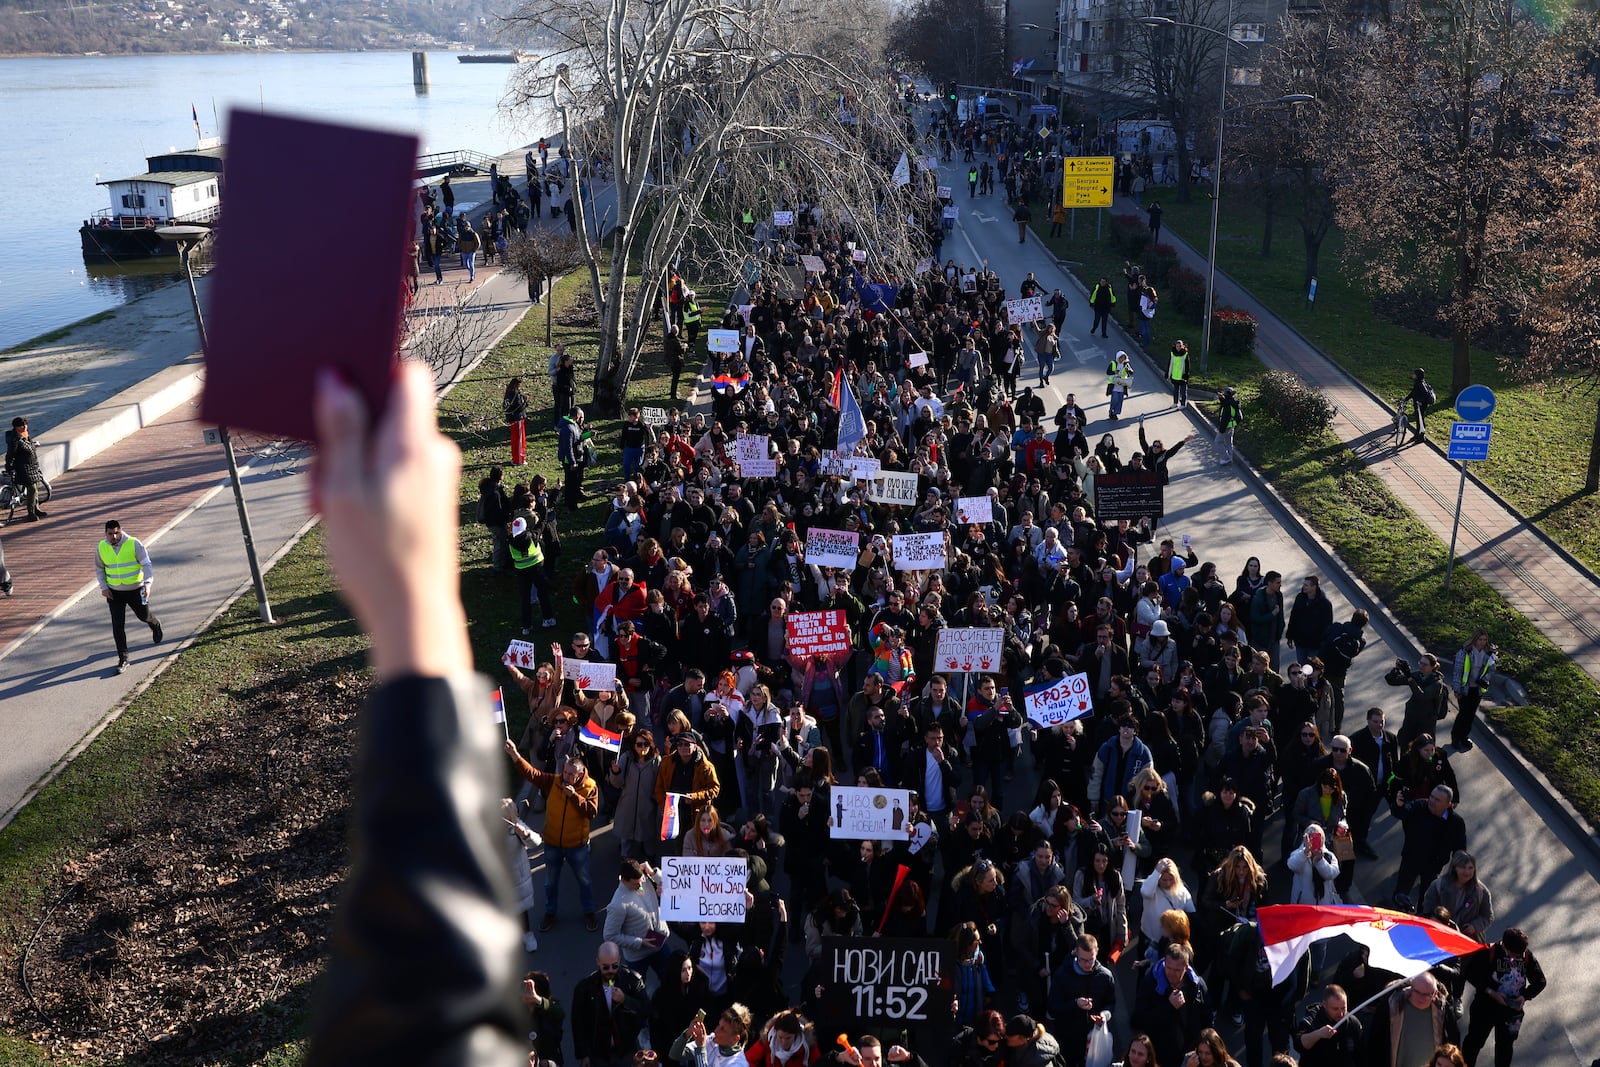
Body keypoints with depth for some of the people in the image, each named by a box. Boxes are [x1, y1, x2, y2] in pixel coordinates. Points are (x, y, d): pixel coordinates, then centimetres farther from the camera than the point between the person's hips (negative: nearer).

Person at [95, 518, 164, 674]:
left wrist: (148, 583, -33)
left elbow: (147, 565, -18)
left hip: (135, 590, -2)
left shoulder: (134, 544, -15)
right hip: (114, 592, 2)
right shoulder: (101, 548, -5)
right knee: (117, 625, -4)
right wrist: (103, 587, -2)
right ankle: (123, 659, 2)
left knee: (144, 616, 18)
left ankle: (155, 624, 56)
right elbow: (99, 569, 10)